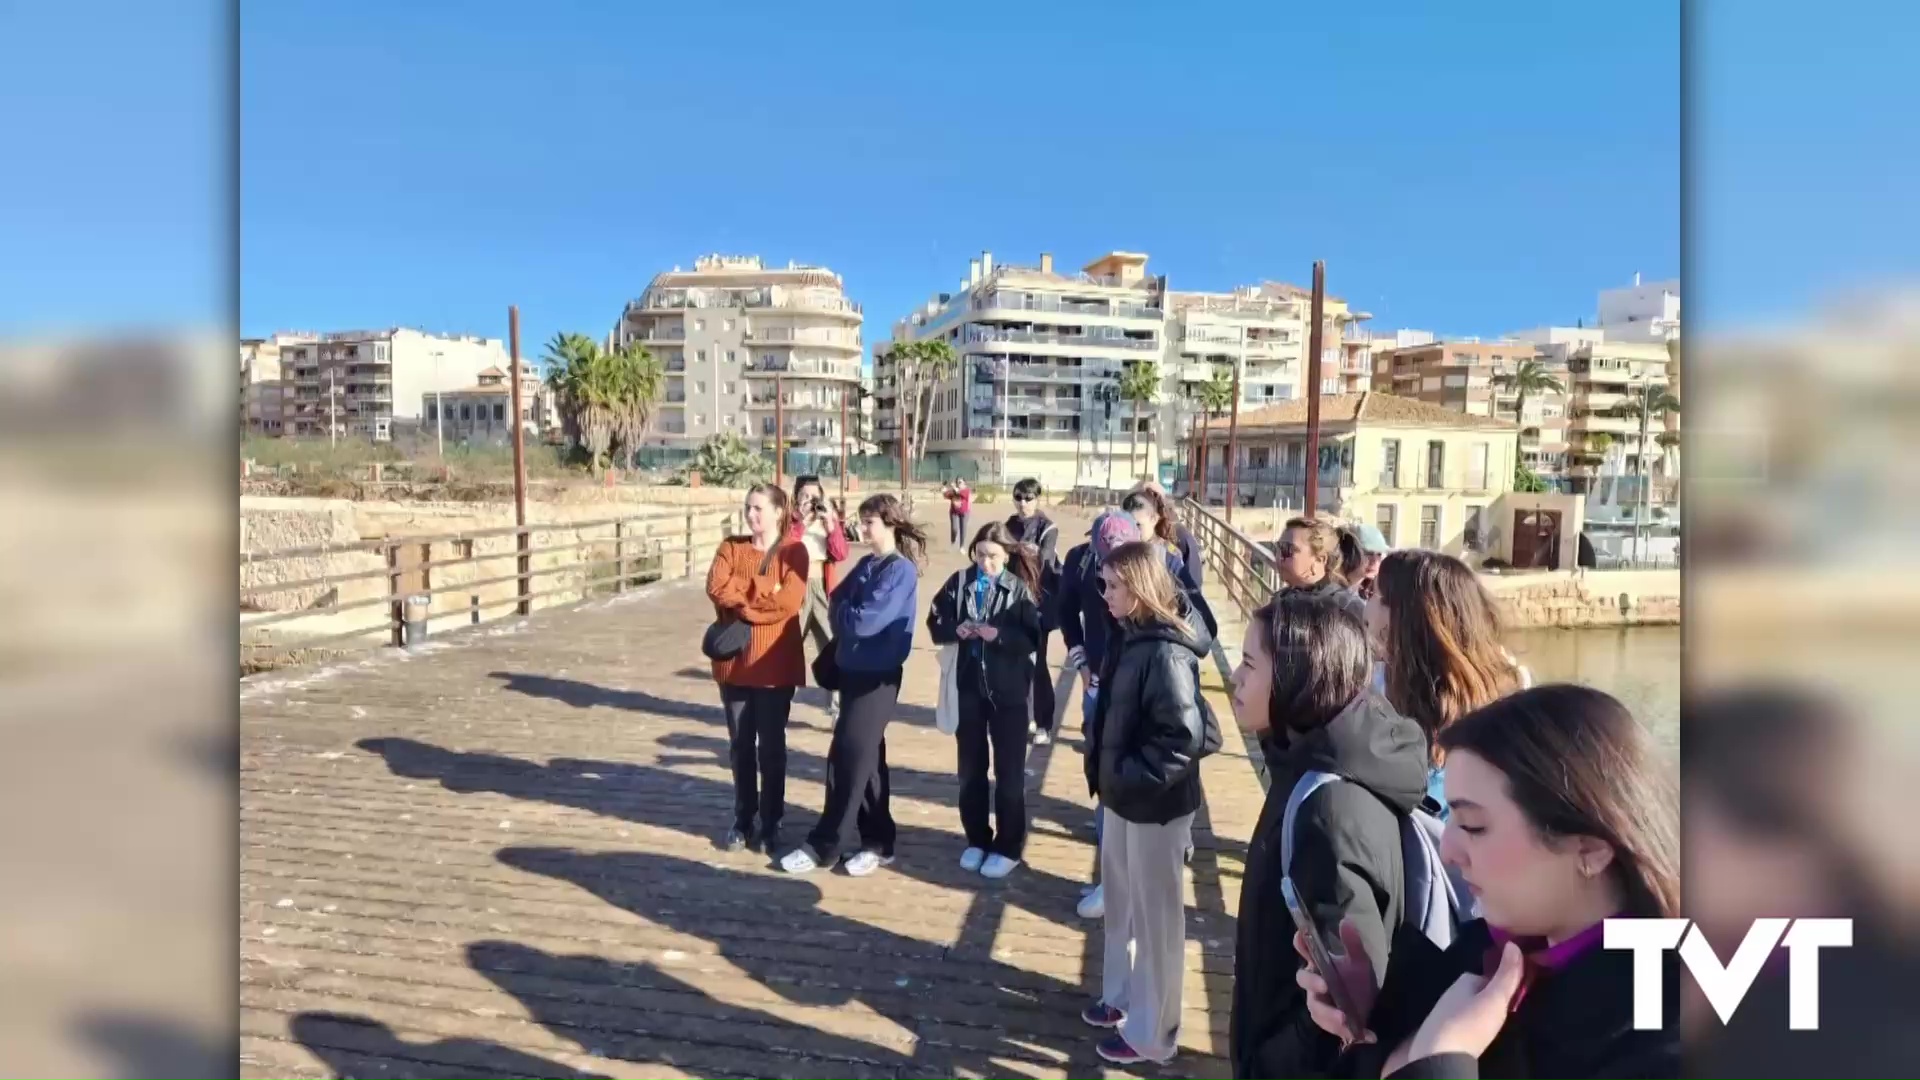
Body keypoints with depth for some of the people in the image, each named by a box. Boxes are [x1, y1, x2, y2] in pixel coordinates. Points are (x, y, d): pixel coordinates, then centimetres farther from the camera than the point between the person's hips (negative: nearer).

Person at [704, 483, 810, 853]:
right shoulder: (730, 547, 5)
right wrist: (764, 589, -15)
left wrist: (740, 595, -13)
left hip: (775, 664, -3)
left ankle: (770, 823, 21)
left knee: (771, 747, 8)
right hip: (734, 662, 3)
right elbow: (715, 587, -11)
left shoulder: (794, 552, -5)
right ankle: (743, 820, 26)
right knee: (740, 745, 12)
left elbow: (789, 601, -19)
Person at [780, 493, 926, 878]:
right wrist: (843, 612, -9)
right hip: (853, 670, 8)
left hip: (878, 676, -8)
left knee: (848, 758, -2)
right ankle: (876, 842, 23)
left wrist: (840, 613, -4)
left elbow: (865, 621, -22)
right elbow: (837, 604, 12)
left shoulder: (901, 570, -15)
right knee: (866, 757, 13)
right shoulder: (865, 564, 11)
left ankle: (824, 845, 8)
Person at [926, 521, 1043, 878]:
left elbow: (1034, 638, -12)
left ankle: (1008, 847, 21)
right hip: (969, 687, 3)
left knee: (1009, 770, 7)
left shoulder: (1020, 588, -8)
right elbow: (935, 624, 2)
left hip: (1008, 690, -3)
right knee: (970, 767, 14)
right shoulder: (959, 582, -2)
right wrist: (956, 630, -17)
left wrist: (999, 634, -25)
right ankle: (977, 840, 30)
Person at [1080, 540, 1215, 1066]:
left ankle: (1151, 1031, 26)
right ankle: (1121, 997, 43)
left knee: (1156, 916, 9)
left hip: (1155, 806, -9)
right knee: (1121, 905, 23)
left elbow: (1186, 735, -27)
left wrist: (1132, 777, -20)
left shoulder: (1166, 652, -24)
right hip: (1123, 798, 9)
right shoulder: (1131, 638, 4)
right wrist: (1106, 773, 8)